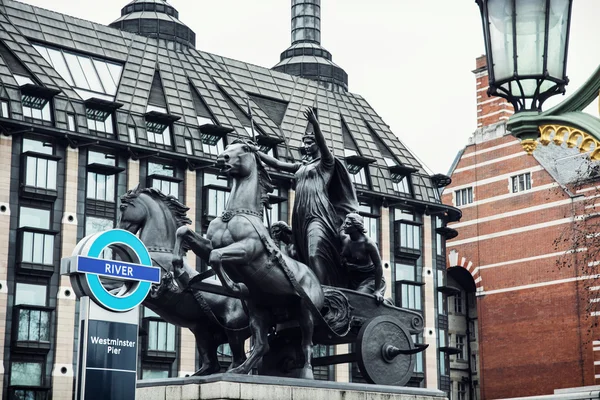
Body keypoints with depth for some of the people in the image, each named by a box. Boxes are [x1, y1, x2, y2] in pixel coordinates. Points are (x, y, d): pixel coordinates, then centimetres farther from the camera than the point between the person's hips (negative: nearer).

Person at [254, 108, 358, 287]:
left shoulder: (326, 162, 7)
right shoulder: (301, 166, 24)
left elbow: (322, 144, -12)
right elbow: (276, 163, 21)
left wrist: (315, 123, -29)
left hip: (318, 213, -7)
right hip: (301, 215, 7)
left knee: (316, 253, -21)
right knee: (307, 255, 0)